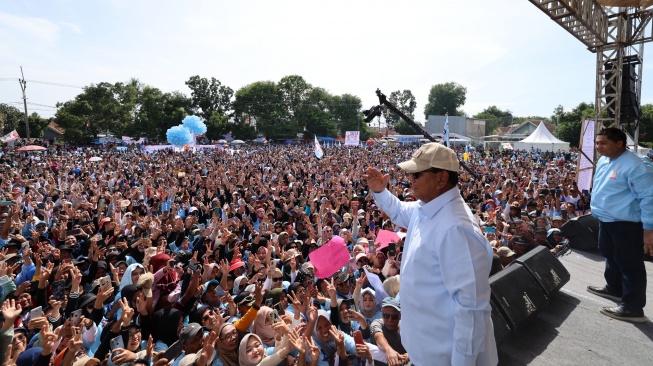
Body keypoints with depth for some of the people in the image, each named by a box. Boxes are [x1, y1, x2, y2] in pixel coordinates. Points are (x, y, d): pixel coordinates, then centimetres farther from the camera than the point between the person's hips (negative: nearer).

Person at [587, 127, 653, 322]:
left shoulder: (634, 166, -24)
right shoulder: (603, 161, 6)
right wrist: (600, 212, 23)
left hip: (627, 224, -9)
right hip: (606, 220, 9)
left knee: (629, 265, 1)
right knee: (611, 257, 24)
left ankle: (632, 308, 13)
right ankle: (614, 289, 44)